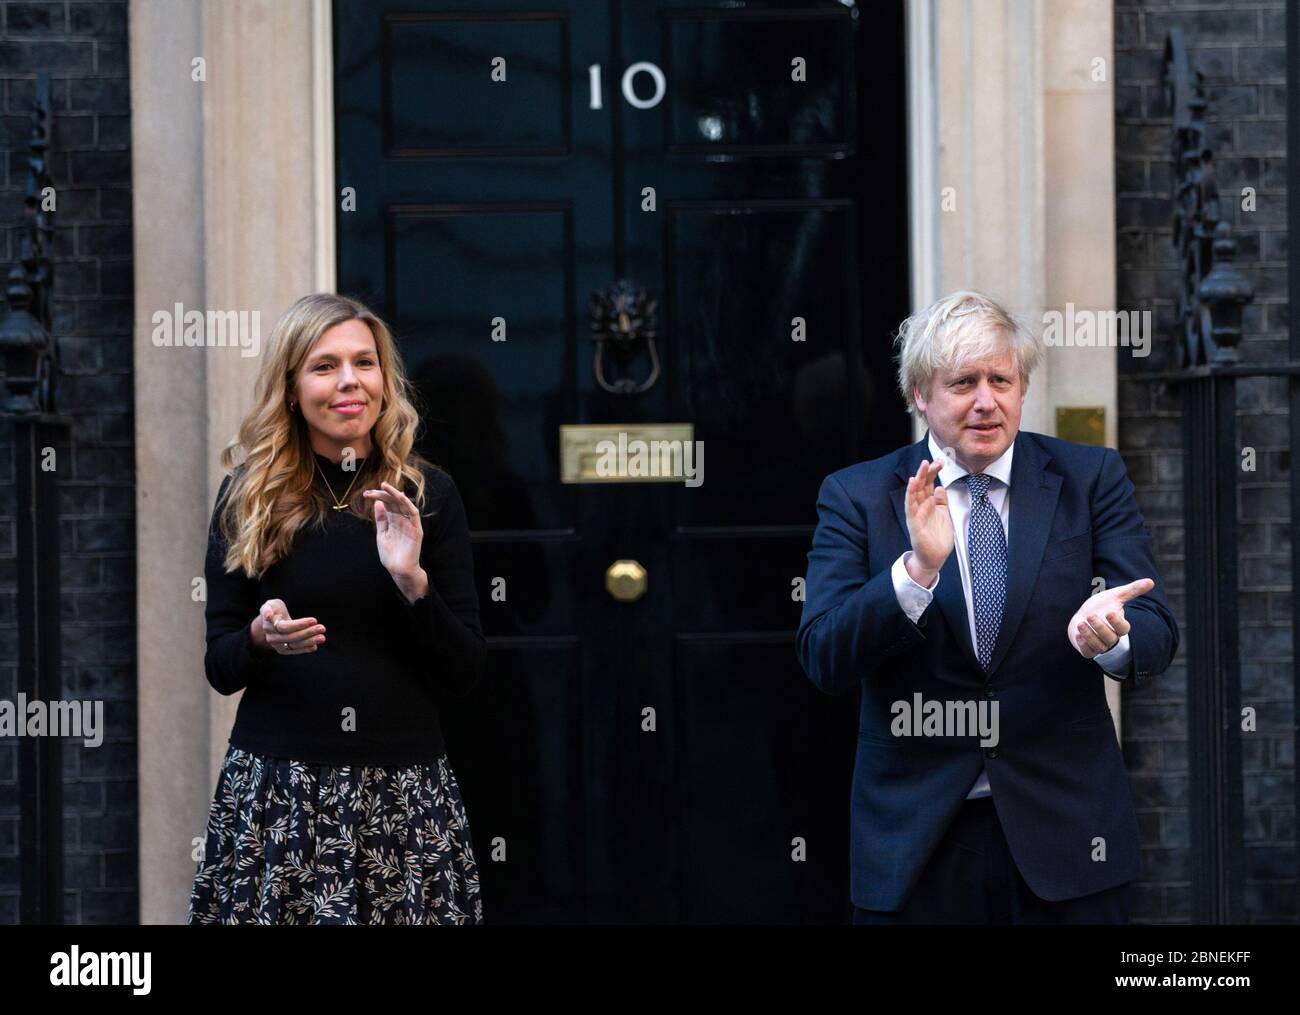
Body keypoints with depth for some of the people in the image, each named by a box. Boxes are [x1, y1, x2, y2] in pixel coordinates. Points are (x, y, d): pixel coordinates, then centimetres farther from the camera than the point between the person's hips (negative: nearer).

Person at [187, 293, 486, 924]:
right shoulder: (247, 498, 3)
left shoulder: (428, 494, 2)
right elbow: (219, 668, 5)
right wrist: (261, 636, -16)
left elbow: (465, 675, 1)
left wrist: (413, 581, -14)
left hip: (405, 794, 0)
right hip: (274, 788, 0)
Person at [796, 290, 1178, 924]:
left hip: (1065, 830, 1)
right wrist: (918, 570, -25)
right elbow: (822, 659, -10)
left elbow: (1156, 634, -5)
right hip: (916, 844, 0)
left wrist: (1113, 638, -28)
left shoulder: (1091, 479, 2)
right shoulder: (855, 496, 0)